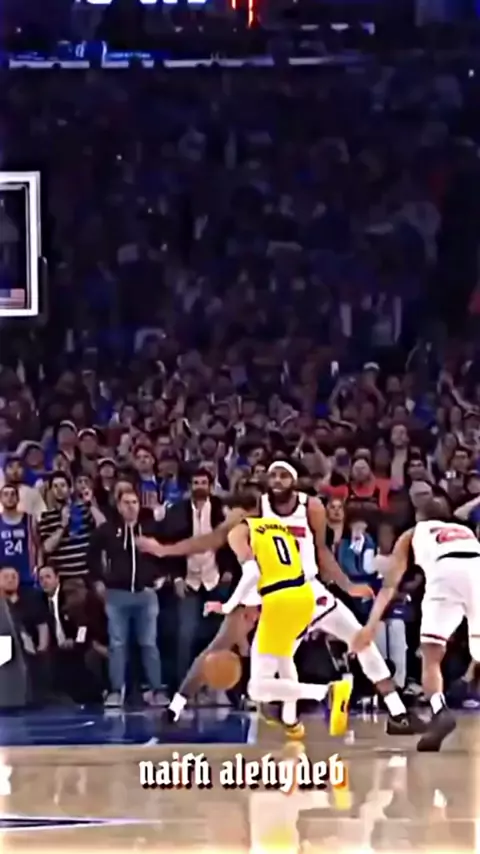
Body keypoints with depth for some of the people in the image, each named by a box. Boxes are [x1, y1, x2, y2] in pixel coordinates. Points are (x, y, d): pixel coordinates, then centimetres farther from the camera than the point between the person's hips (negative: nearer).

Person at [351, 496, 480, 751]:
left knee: (431, 656, 5)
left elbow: (389, 584, 29)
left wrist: (371, 625, 29)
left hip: (447, 569, -3)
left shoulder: (413, 534, 35)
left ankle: (440, 713, -21)